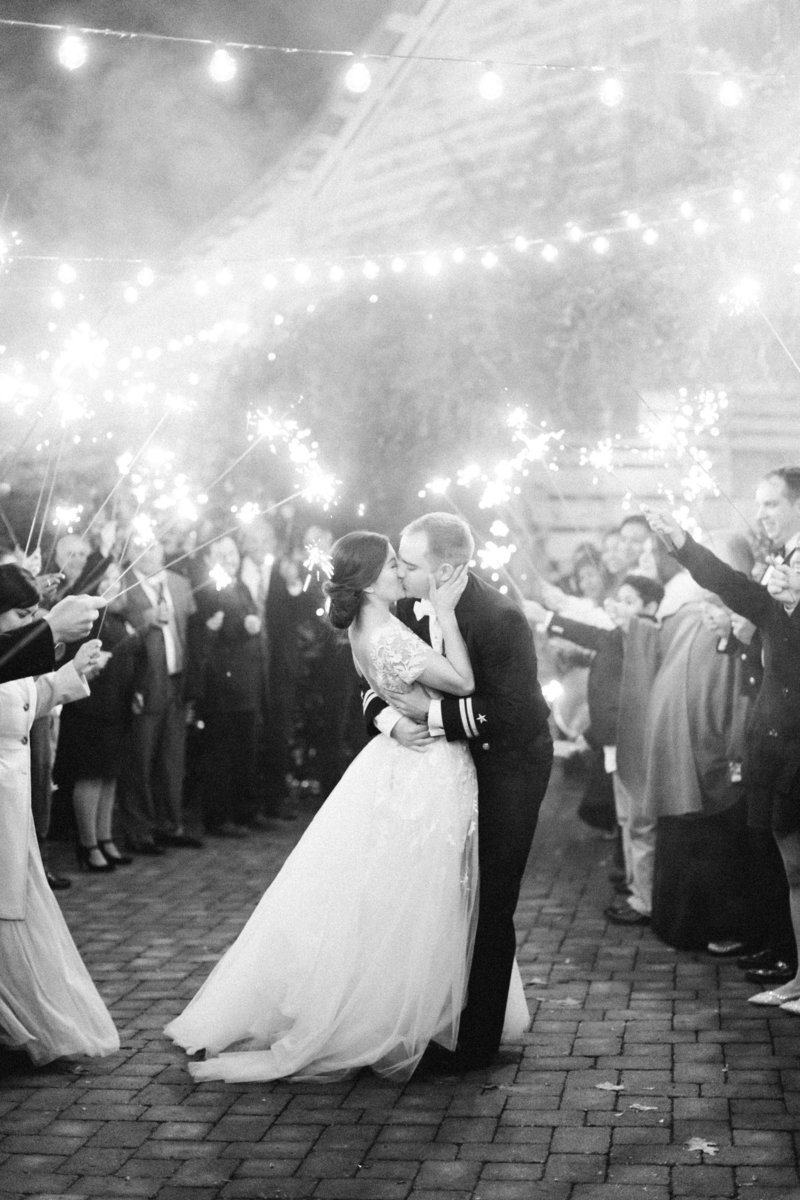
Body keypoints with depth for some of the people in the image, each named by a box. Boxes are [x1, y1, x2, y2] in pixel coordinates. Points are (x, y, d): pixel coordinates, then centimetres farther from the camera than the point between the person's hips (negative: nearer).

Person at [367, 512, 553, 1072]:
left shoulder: (500, 618, -25)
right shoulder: (409, 609, -5)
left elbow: (515, 712, -30)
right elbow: (374, 683, 1)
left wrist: (432, 712, -29)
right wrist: (390, 718, -22)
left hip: (507, 768, -7)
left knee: (488, 906, -2)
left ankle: (477, 1042, 8)